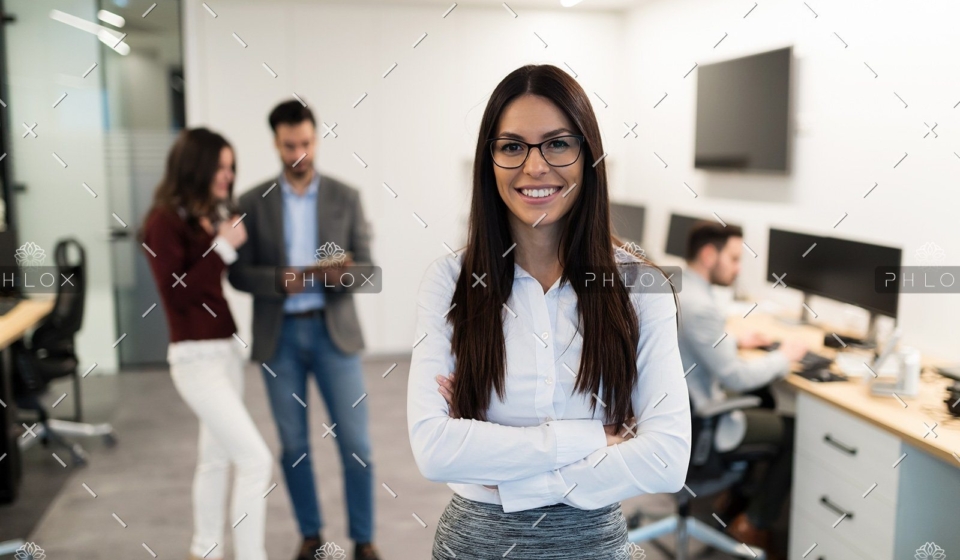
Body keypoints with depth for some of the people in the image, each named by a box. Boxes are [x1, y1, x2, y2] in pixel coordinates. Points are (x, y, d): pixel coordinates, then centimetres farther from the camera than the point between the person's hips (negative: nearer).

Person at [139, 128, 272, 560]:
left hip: (227, 349, 8)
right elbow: (177, 293, -18)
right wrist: (224, 246, -18)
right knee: (256, 460, -11)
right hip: (196, 358, -8)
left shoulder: (212, 216, 9)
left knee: (217, 458, 18)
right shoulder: (164, 222, -13)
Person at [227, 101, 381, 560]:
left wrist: (343, 272, -23)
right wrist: (280, 280, -20)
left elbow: (366, 269, -1)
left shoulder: (346, 197, 1)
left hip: (334, 331, 0)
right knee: (293, 445, 10)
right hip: (279, 336, 1)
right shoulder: (253, 202, 2)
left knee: (355, 444, 1)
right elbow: (239, 274, -1)